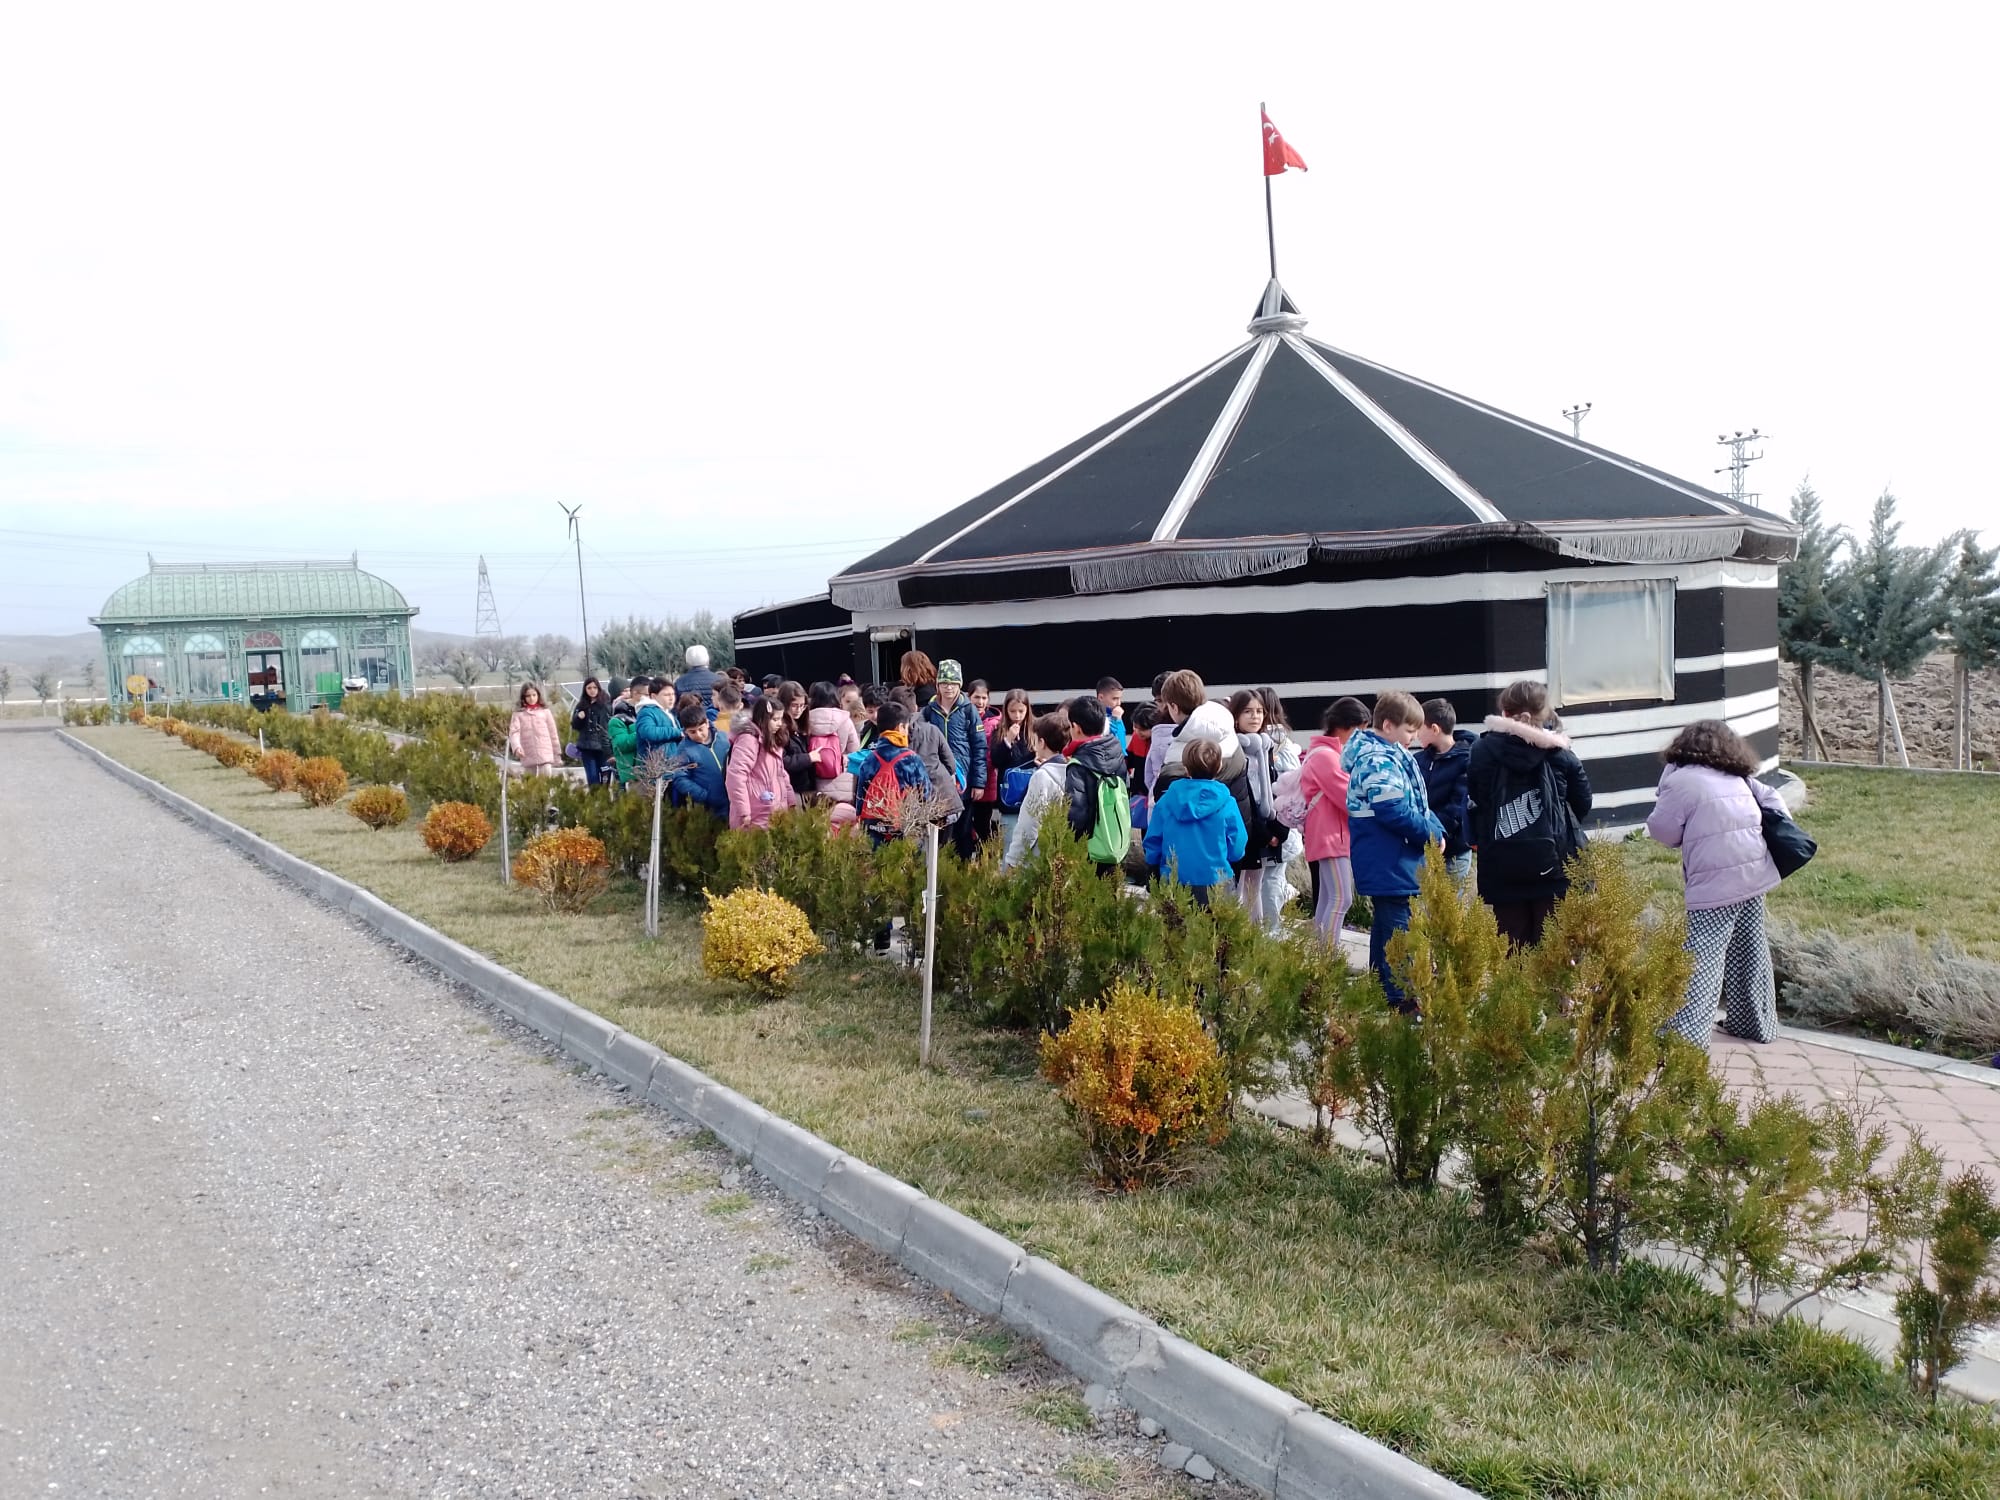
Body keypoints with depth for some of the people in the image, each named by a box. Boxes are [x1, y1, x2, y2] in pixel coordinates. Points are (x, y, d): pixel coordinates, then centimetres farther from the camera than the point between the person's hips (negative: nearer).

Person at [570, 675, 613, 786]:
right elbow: (575, 726, 14)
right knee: (592, 778, 1)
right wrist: (578, 717, -9)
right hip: (587, 747, 3)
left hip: (604, 747, -3)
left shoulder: (606, 703, 0)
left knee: (605, 777, -1)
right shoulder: (582, 705, 10)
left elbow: (613, 724, -1)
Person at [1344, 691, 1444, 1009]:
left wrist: (1435, 829, 3)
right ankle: (1397, 999, -3)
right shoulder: (1380, 763, -19)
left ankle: (1383, 993, 28)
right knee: (1398, 929, -7)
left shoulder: (1392, 756, 14)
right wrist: (1432, 835, -14)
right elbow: (1395, 813, -26)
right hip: (1389, 864, -11)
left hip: (1384, 865, 11)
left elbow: (1417, 803, 18)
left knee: (1385, 925, 18)